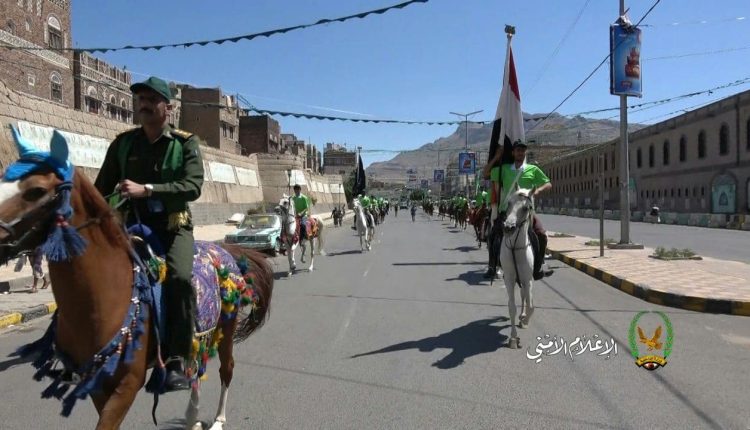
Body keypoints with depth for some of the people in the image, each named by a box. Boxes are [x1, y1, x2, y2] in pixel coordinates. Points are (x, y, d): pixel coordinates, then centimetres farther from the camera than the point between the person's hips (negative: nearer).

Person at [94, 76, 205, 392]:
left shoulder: (186, 143, -2)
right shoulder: (123, 143, 7)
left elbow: (193, 186, -17)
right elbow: (102, 189, 12)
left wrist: (146, 189, -27)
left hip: (173, 226, -4)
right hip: (133, 224, 4)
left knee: (180, 277, -30)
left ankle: (176, 360, -21)